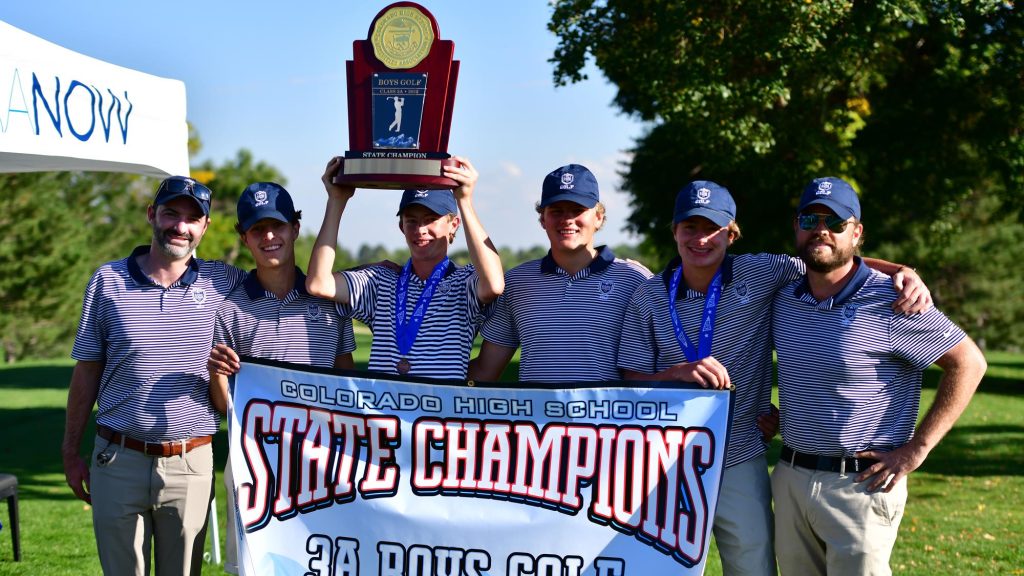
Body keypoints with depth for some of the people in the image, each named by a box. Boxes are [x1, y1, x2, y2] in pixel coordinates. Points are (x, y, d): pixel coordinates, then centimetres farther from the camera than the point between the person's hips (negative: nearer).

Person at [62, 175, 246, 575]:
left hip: (191, 464, 0)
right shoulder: (108, 280, 1)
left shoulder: (224, 283, 2)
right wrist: (70, 452, 7)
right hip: (118, 462, 0)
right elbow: (87, 370, 6)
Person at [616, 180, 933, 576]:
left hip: (740, 462, 0)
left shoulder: (758, 275, -3)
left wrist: (903, 273, -17)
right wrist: (680, 373, -22)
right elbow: (631, 382, -3)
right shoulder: (648, 298, -1)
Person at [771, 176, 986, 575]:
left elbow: (968, 363, -11)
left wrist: (916, 449, -13)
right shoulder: (783, 299, 5)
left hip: (860, 483, -6)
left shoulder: (889, 302, -13)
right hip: (790, 478, 6)